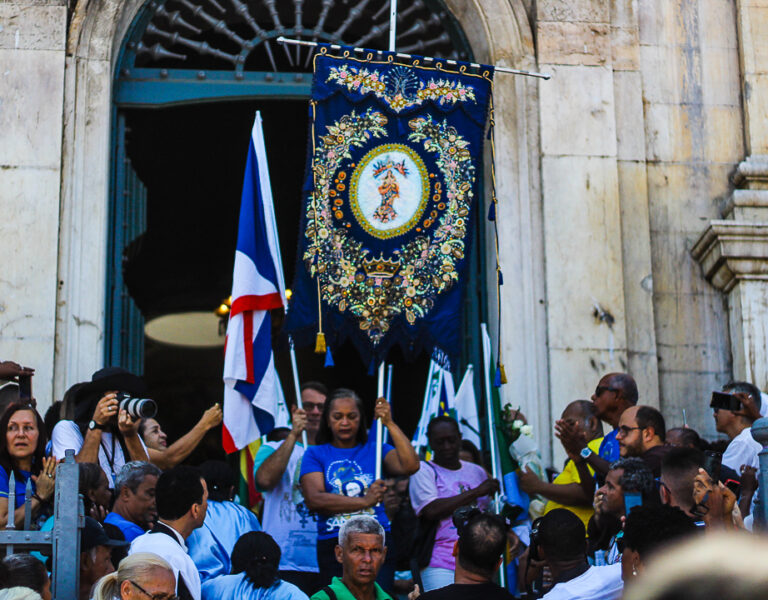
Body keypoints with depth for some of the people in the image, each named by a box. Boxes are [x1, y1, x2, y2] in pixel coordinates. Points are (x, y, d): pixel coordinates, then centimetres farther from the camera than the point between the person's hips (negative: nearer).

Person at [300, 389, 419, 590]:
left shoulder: (375, 449, 13)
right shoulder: (315, 454, 8)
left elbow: (411, 466, -5)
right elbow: (314, 500, -6)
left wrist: (389, 423, -4)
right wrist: (364, 501, -10)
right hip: (333, 543, 0)